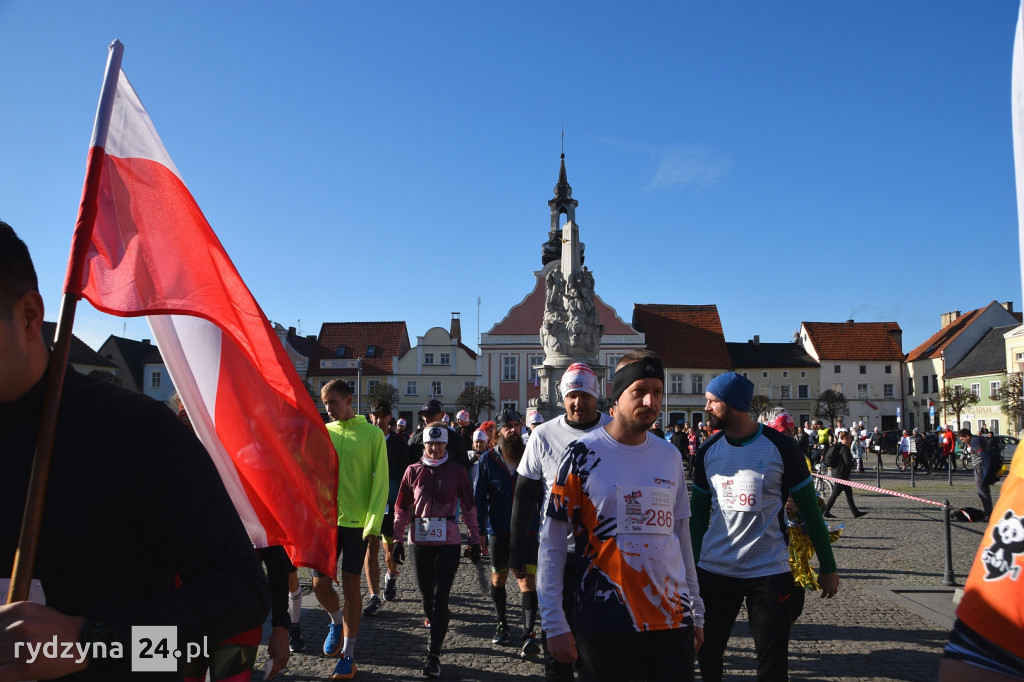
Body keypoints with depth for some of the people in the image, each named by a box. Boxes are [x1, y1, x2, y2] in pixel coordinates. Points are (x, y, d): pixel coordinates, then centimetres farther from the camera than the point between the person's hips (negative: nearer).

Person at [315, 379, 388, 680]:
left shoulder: (372, 434, -6)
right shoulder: (323, 432, 4)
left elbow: (380, 481, -6)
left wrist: (373, 522, -13)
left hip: (357, 522, -3)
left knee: (350, 585, 4)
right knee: (320, 583, 4)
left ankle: (348, 654, 18)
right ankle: (337, 622, 36)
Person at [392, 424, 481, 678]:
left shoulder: (457, 471, -1)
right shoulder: (413, 471, 1)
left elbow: (469, 507, 4)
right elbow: (402, 508, 7)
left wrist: (475, 540, 4)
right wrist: (398, 539, 3)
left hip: (448, 542, -2)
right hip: (419, 541, 2)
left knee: (440, 597, -6)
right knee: (426, 595, 13)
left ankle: (434, 654, 1)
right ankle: (437, 631, 39)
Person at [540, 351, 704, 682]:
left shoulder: (670, 457, 6)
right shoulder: (583, 454, -8)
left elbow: (680, 535, 14)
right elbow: (551, 543, -6)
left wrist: (696, 611, 14)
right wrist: (555, 624, -9)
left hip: (674, 620, 4)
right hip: (606, 626, -4)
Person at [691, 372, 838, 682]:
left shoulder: (780, 447, -8)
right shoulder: (708, 450, 2)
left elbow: (809, 510, -2)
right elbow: (699, 514, 9)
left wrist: (828, 567, -2)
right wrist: (692, 565, 5)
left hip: (769, 572, -3)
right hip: (714, 571, 4)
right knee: (707, 656, 12)